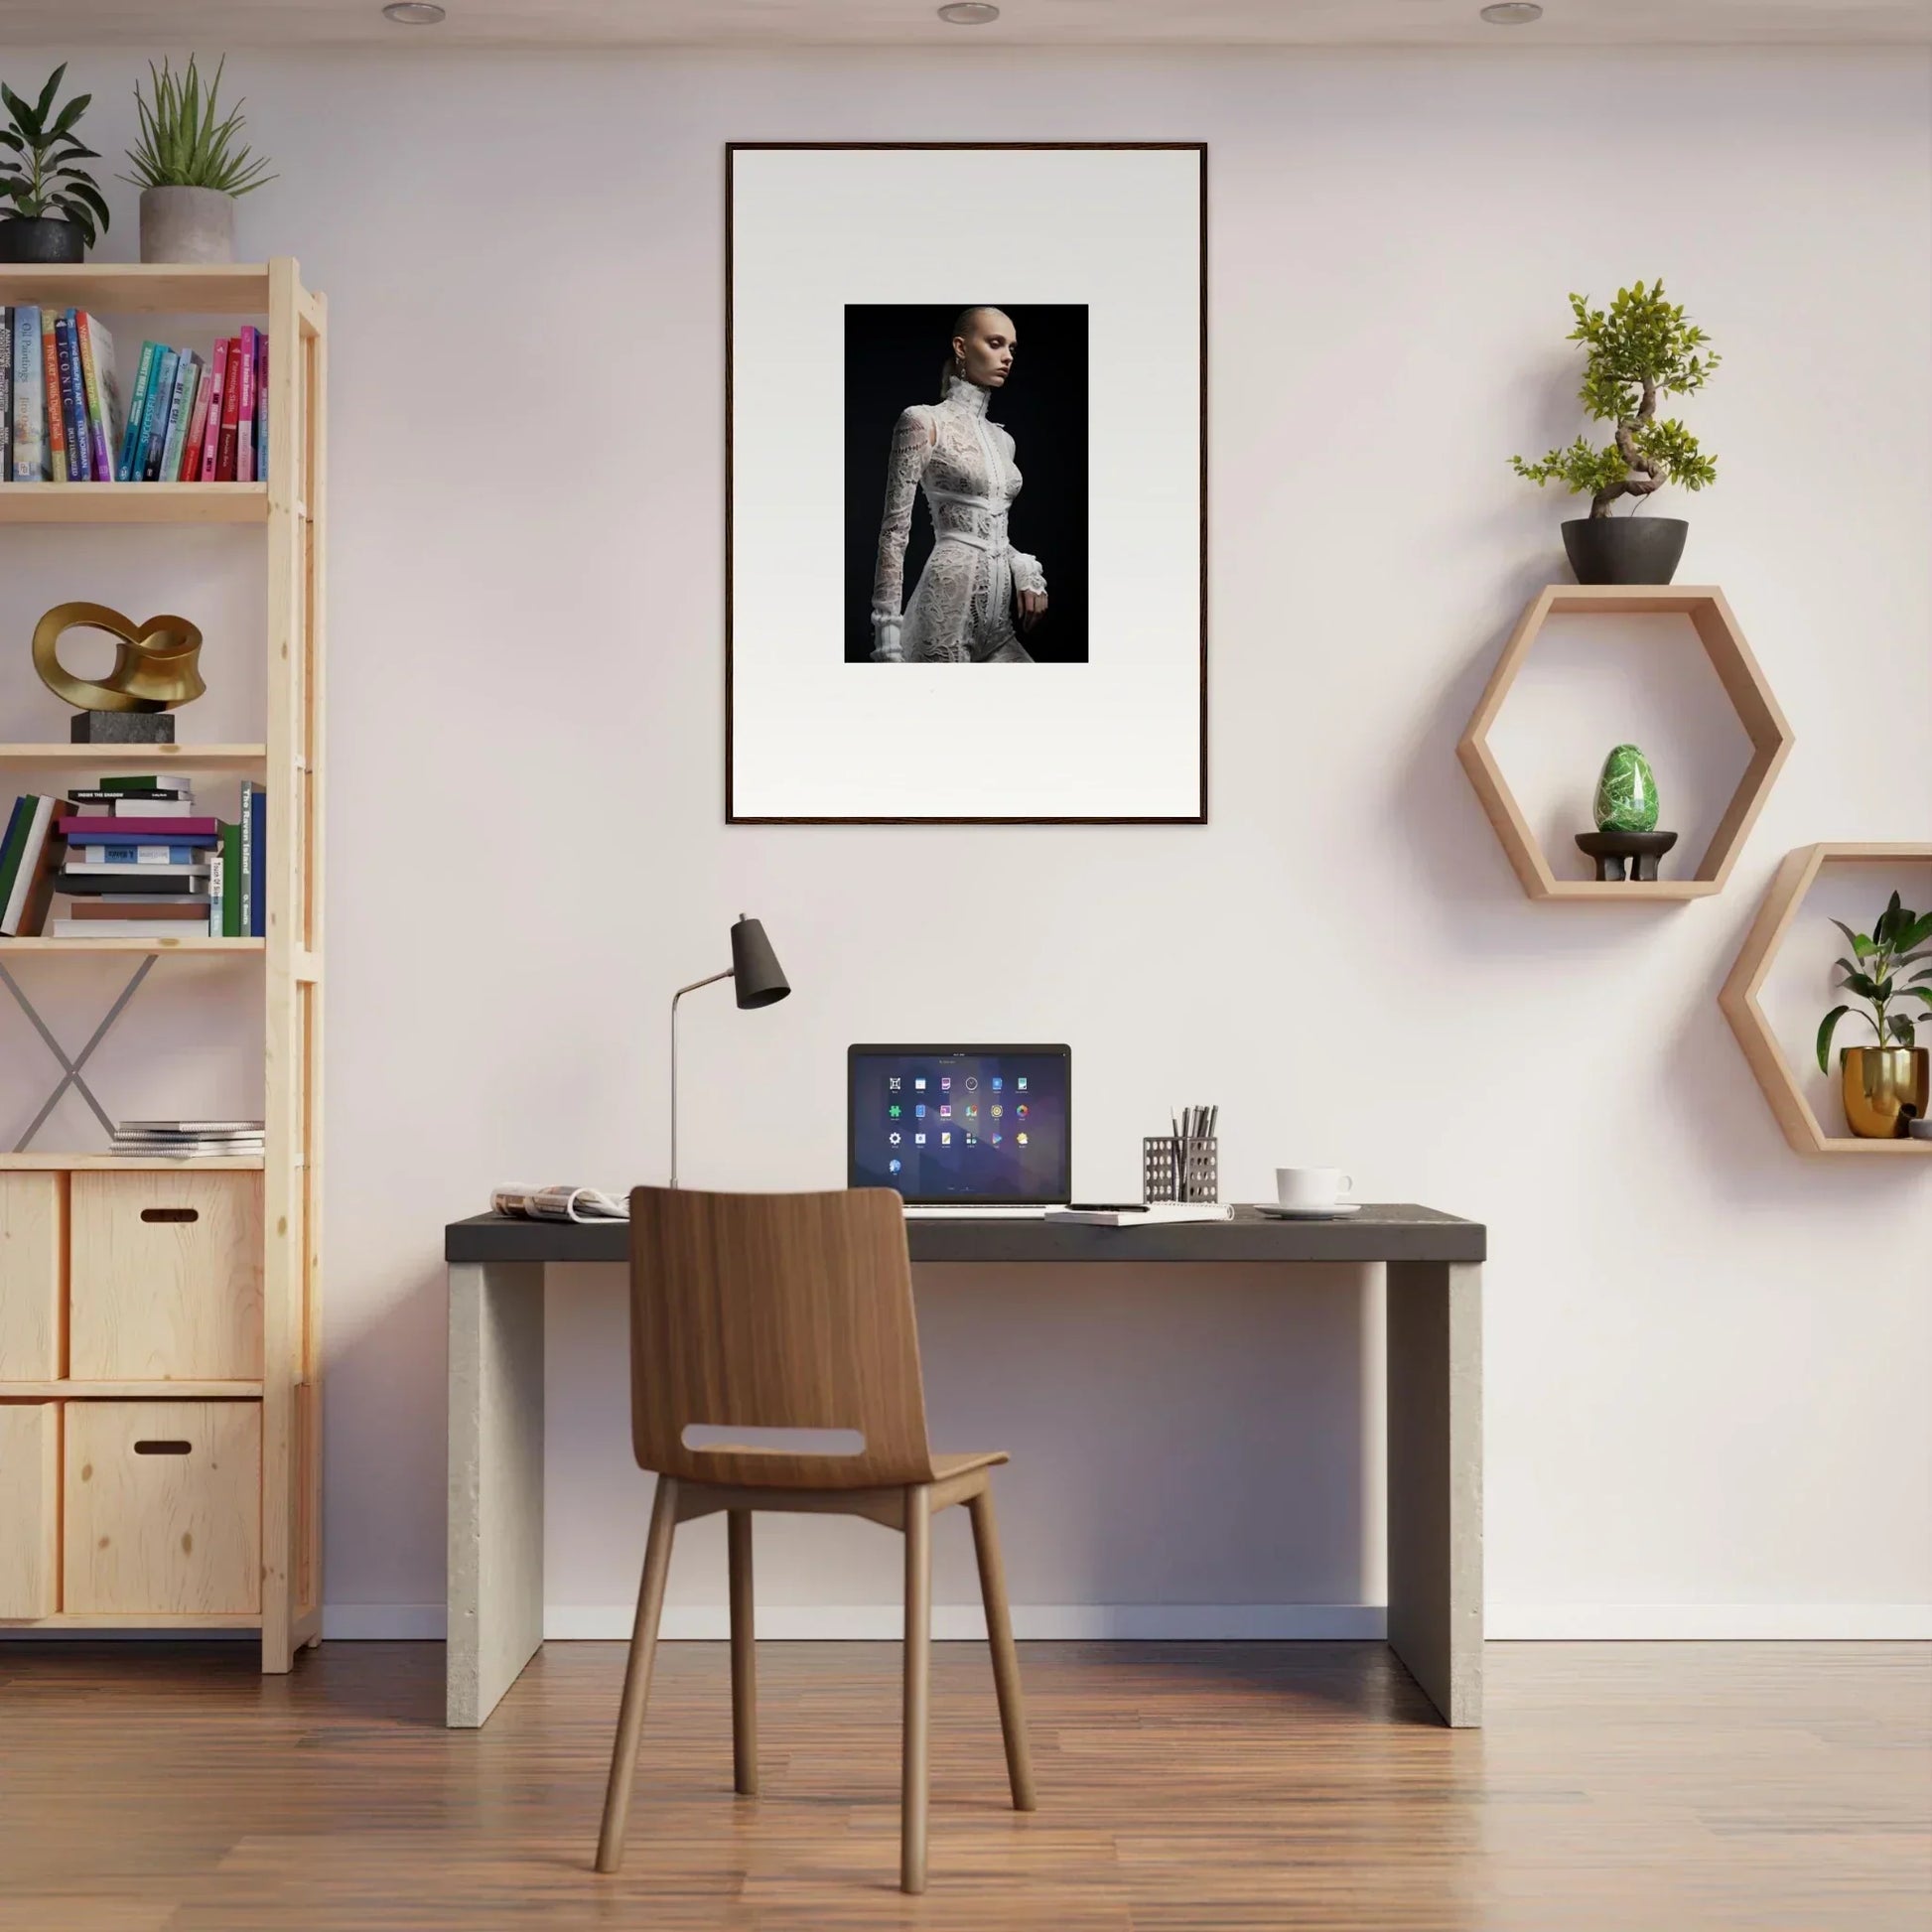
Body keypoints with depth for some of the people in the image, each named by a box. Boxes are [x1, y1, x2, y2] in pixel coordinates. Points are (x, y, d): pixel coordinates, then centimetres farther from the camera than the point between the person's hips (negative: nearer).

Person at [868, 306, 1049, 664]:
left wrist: (1026, 571, 0)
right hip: (951, 599, -7)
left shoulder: (1003, 440, 18)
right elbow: (895, 530, -7)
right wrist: (888, 637, -14)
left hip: (1000, 616, 7)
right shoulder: (924, 422, -3)